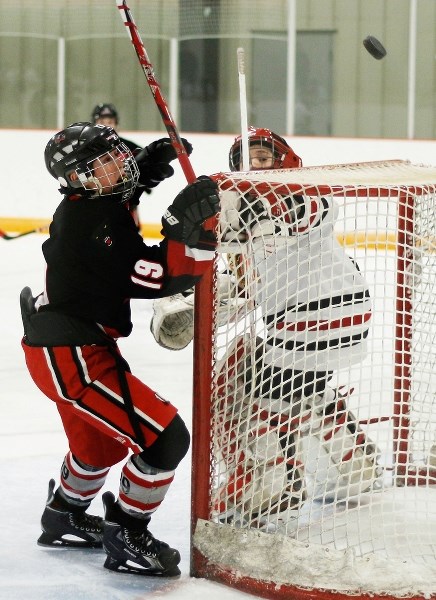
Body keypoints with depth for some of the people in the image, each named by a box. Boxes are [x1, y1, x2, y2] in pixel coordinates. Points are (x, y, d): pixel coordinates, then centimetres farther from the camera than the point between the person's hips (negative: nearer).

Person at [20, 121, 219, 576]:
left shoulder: (84, 206, 7)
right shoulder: (93, 222, -23)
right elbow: (157, 278, -28)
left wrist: (151, 165, 14)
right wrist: (186, 226, -35)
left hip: (67, 346, 11)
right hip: (71, 356, -11)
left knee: (101, 443, 32)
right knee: (165, 437, -12)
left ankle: (64, 520, 54)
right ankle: (126, 540, 0)